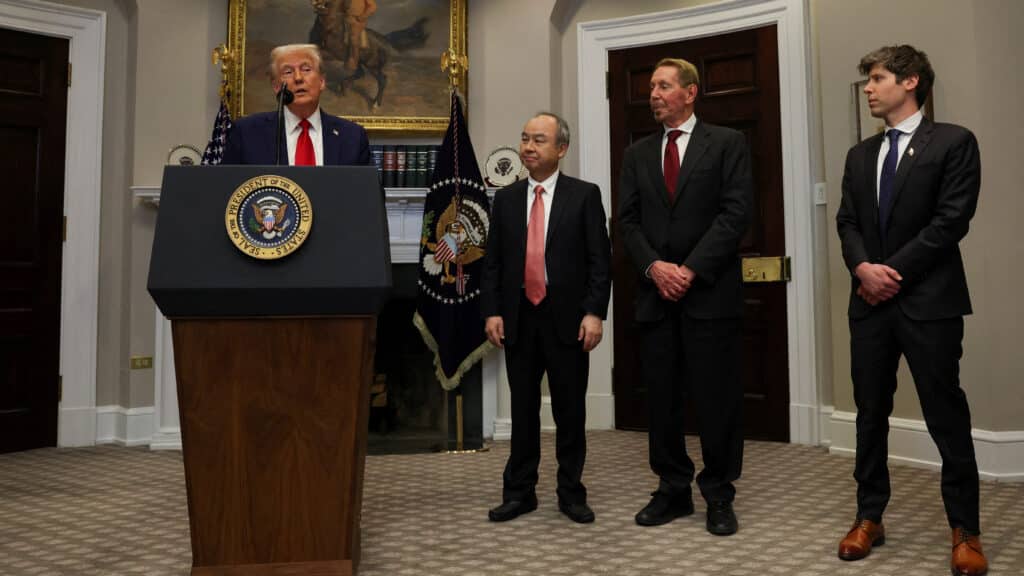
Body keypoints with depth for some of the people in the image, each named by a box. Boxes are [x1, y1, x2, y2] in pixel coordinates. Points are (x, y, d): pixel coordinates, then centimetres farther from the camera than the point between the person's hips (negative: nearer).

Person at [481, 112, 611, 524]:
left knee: (570, 410, 6)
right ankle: (519, 491, 21)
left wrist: (594, 312, -12)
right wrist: (491, 311, -1)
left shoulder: (584, 195, 1)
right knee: (523, 409, 10)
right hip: (519, 319, 3)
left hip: (567, 319, -2)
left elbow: (599, 259, -3)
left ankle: (571, 492, 20)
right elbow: (492, 261, 9)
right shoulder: (506, 198, 10)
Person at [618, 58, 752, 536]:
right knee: (661, 398, 7)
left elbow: (736, 213, -6)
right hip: (655, 293, 4)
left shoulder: (727, 143, 4)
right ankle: (673, 489, 20)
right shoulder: (637, 154, 15)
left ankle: (719, 496, 17)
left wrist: (691, 269, -13)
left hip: (710, 291, -3)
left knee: (717, 398, 2)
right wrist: (654, 267, -9)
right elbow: (627, 221, 7)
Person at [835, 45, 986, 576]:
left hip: (929, 300, -5)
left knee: (947, 418, 2)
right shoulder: (860, 155, 16)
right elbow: (847, 222, 8)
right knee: (870, 415, 9)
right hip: (870, 302, 5)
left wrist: (893, 270, -12)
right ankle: (869, 517, 21)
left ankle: (964, 531, 16)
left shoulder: (954, 142, -1)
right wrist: (863, 267, -10)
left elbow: (951, 221, -10)